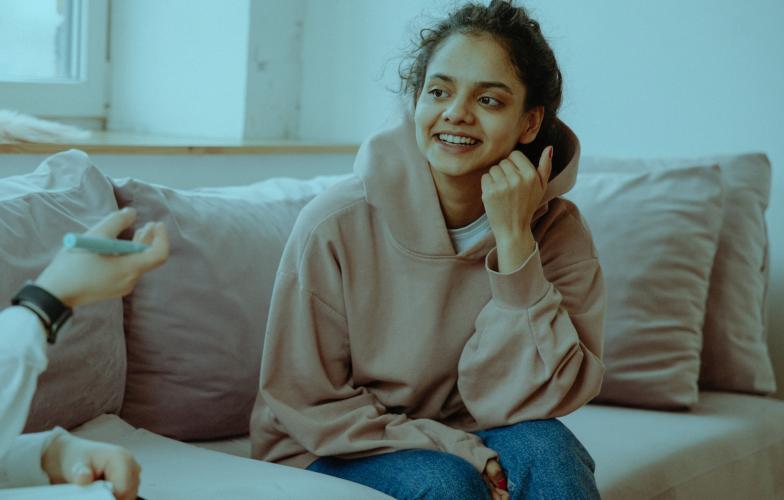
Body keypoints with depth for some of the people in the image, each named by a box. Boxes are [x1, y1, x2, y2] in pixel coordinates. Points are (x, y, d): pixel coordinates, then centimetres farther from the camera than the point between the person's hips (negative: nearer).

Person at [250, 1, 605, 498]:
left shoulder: (557, 230, -11)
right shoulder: (335, 227, -18)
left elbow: (527, 405, -18)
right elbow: (306, 403, -10)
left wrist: (514, 241, -26)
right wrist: (456, 448, -20)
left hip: (462, 444, 2)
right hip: (334, 456, -2)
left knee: (544, 447, -27)